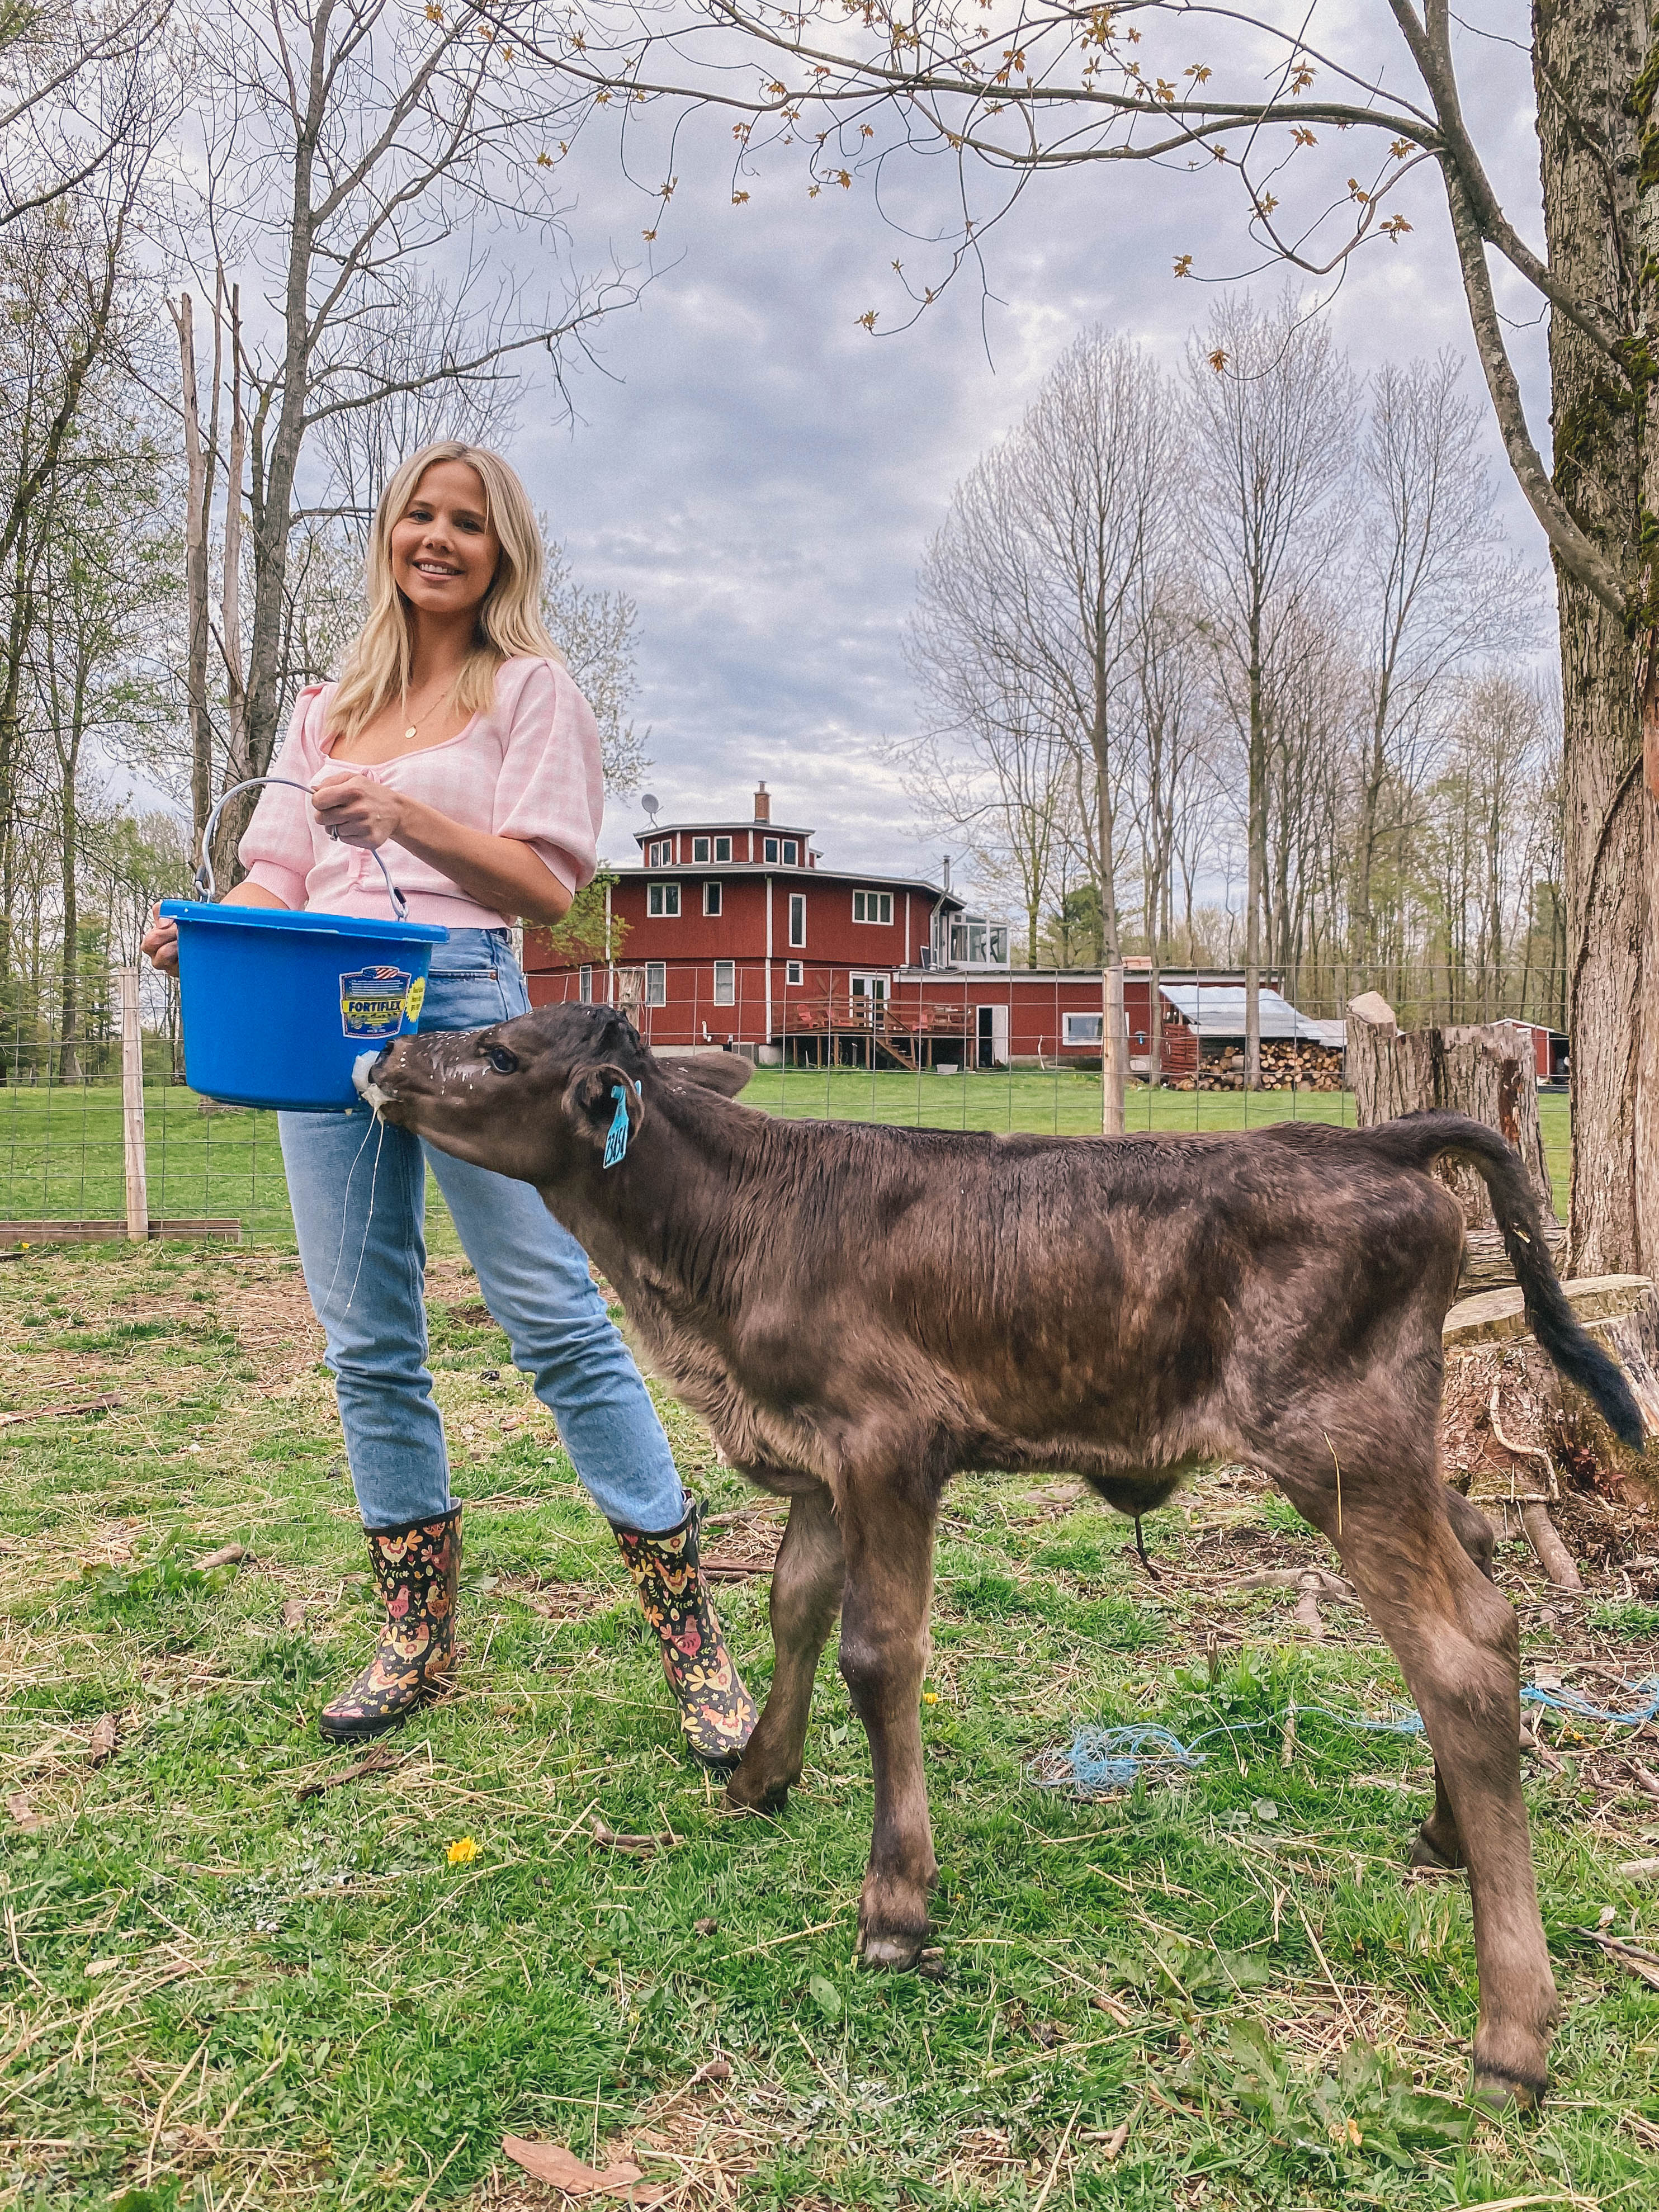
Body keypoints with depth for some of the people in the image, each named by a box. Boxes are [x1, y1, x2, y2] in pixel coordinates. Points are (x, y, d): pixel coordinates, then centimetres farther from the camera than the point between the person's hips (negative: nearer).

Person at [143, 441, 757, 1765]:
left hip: (465, 1000, -5)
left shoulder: (528, 686, 7)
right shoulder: (334, 705, 21)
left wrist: (408, 818, -17)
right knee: (368, 1343, 7)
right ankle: (418, 1638, 21)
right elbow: (281, 871, 15)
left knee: (560, 1321, -8)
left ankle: (693, 1640, 1)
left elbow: (550, 886, -3)